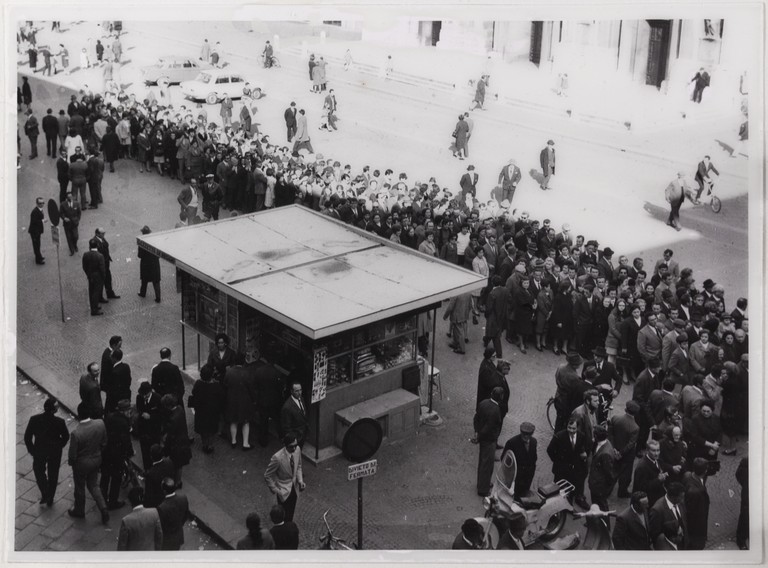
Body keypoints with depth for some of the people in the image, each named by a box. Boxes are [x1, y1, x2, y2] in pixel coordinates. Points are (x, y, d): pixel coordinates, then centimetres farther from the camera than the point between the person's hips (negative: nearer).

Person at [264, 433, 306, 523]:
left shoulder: (297, 450, -14)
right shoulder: (277, 458, -32)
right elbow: (267, 476, -18)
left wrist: (300, 481, -6)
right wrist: (275, 491, -15)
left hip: (293, 488, 5)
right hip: (283, 491, -5)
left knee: (291, 513, 22)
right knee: (285, 516, 5)